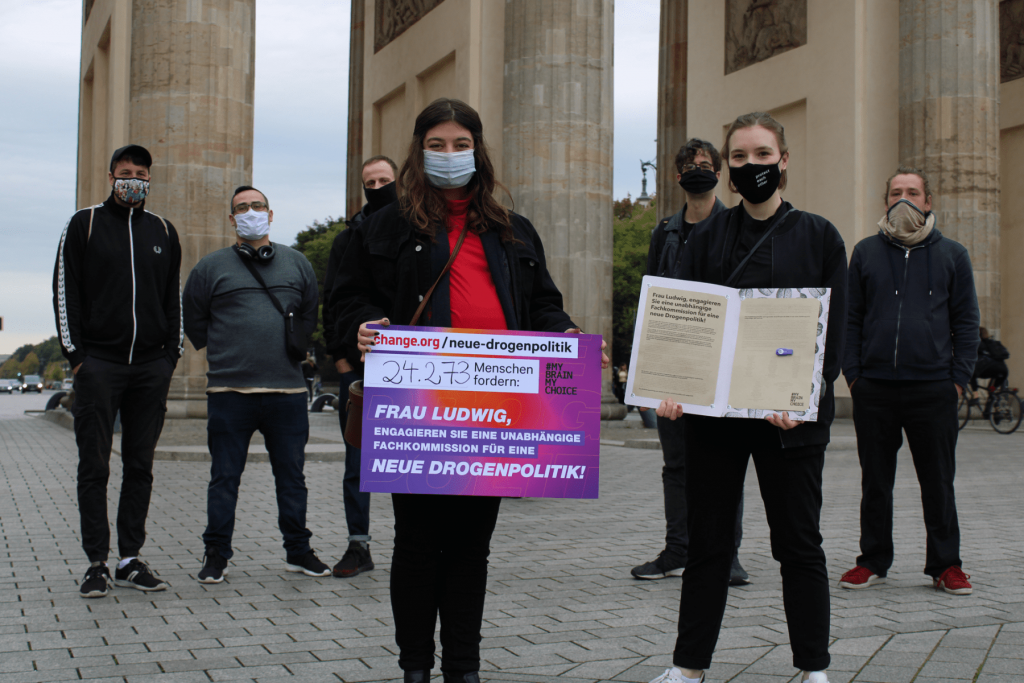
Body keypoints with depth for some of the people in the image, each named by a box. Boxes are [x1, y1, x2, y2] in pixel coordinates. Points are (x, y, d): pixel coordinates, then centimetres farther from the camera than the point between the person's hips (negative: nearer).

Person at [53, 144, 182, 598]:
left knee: (140, 466, 6)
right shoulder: (83, 225, 5)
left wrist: (172, 355, 7)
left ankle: (131, 560, 12)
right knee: (94, 467, -1)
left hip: (151, 367, 3)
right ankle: (97, 564, 4)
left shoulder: (163, 232, 14)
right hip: (99, 364, -3)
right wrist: (76, 354, -7)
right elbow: (65, 291, 1)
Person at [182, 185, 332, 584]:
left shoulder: (297, 264, 12)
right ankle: (216, 555, 14)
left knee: (292, 476, 9)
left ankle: (298, 551, 20)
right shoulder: (211, 267, 5)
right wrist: (220, 354, 10)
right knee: (224, 477, 4)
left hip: (287, 390, 2)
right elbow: (192, 319, 13)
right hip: (229, 391, -2)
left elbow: (310, 315, 22)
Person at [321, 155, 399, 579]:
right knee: (358, 462, 5)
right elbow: (332, 302, 10)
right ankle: (358, 545, 13)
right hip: (358, 370, 2)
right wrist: (340, 356, 0)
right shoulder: (348, 239, 12)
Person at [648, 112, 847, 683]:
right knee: (708, 543, 8)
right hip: (712, 411, 2)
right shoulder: (707, 237, 9)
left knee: (799, 543, 6)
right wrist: (671, 388, -13)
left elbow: (833, 332, -1)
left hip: (792, 416, -2)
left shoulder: (819, 236, 3)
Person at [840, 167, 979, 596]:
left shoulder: (952, 254, 8)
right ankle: (873, 561, 19)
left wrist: (959, 378, -1)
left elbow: (966, 321, 8)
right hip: (874, 388, 1)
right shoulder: (865, 252, 9)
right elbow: (850, 318, 9)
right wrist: (852, 373, 0)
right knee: (875, 481, 8)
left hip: (934, 388, -1)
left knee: (938, 482, 5)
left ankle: (945, 565, 17)